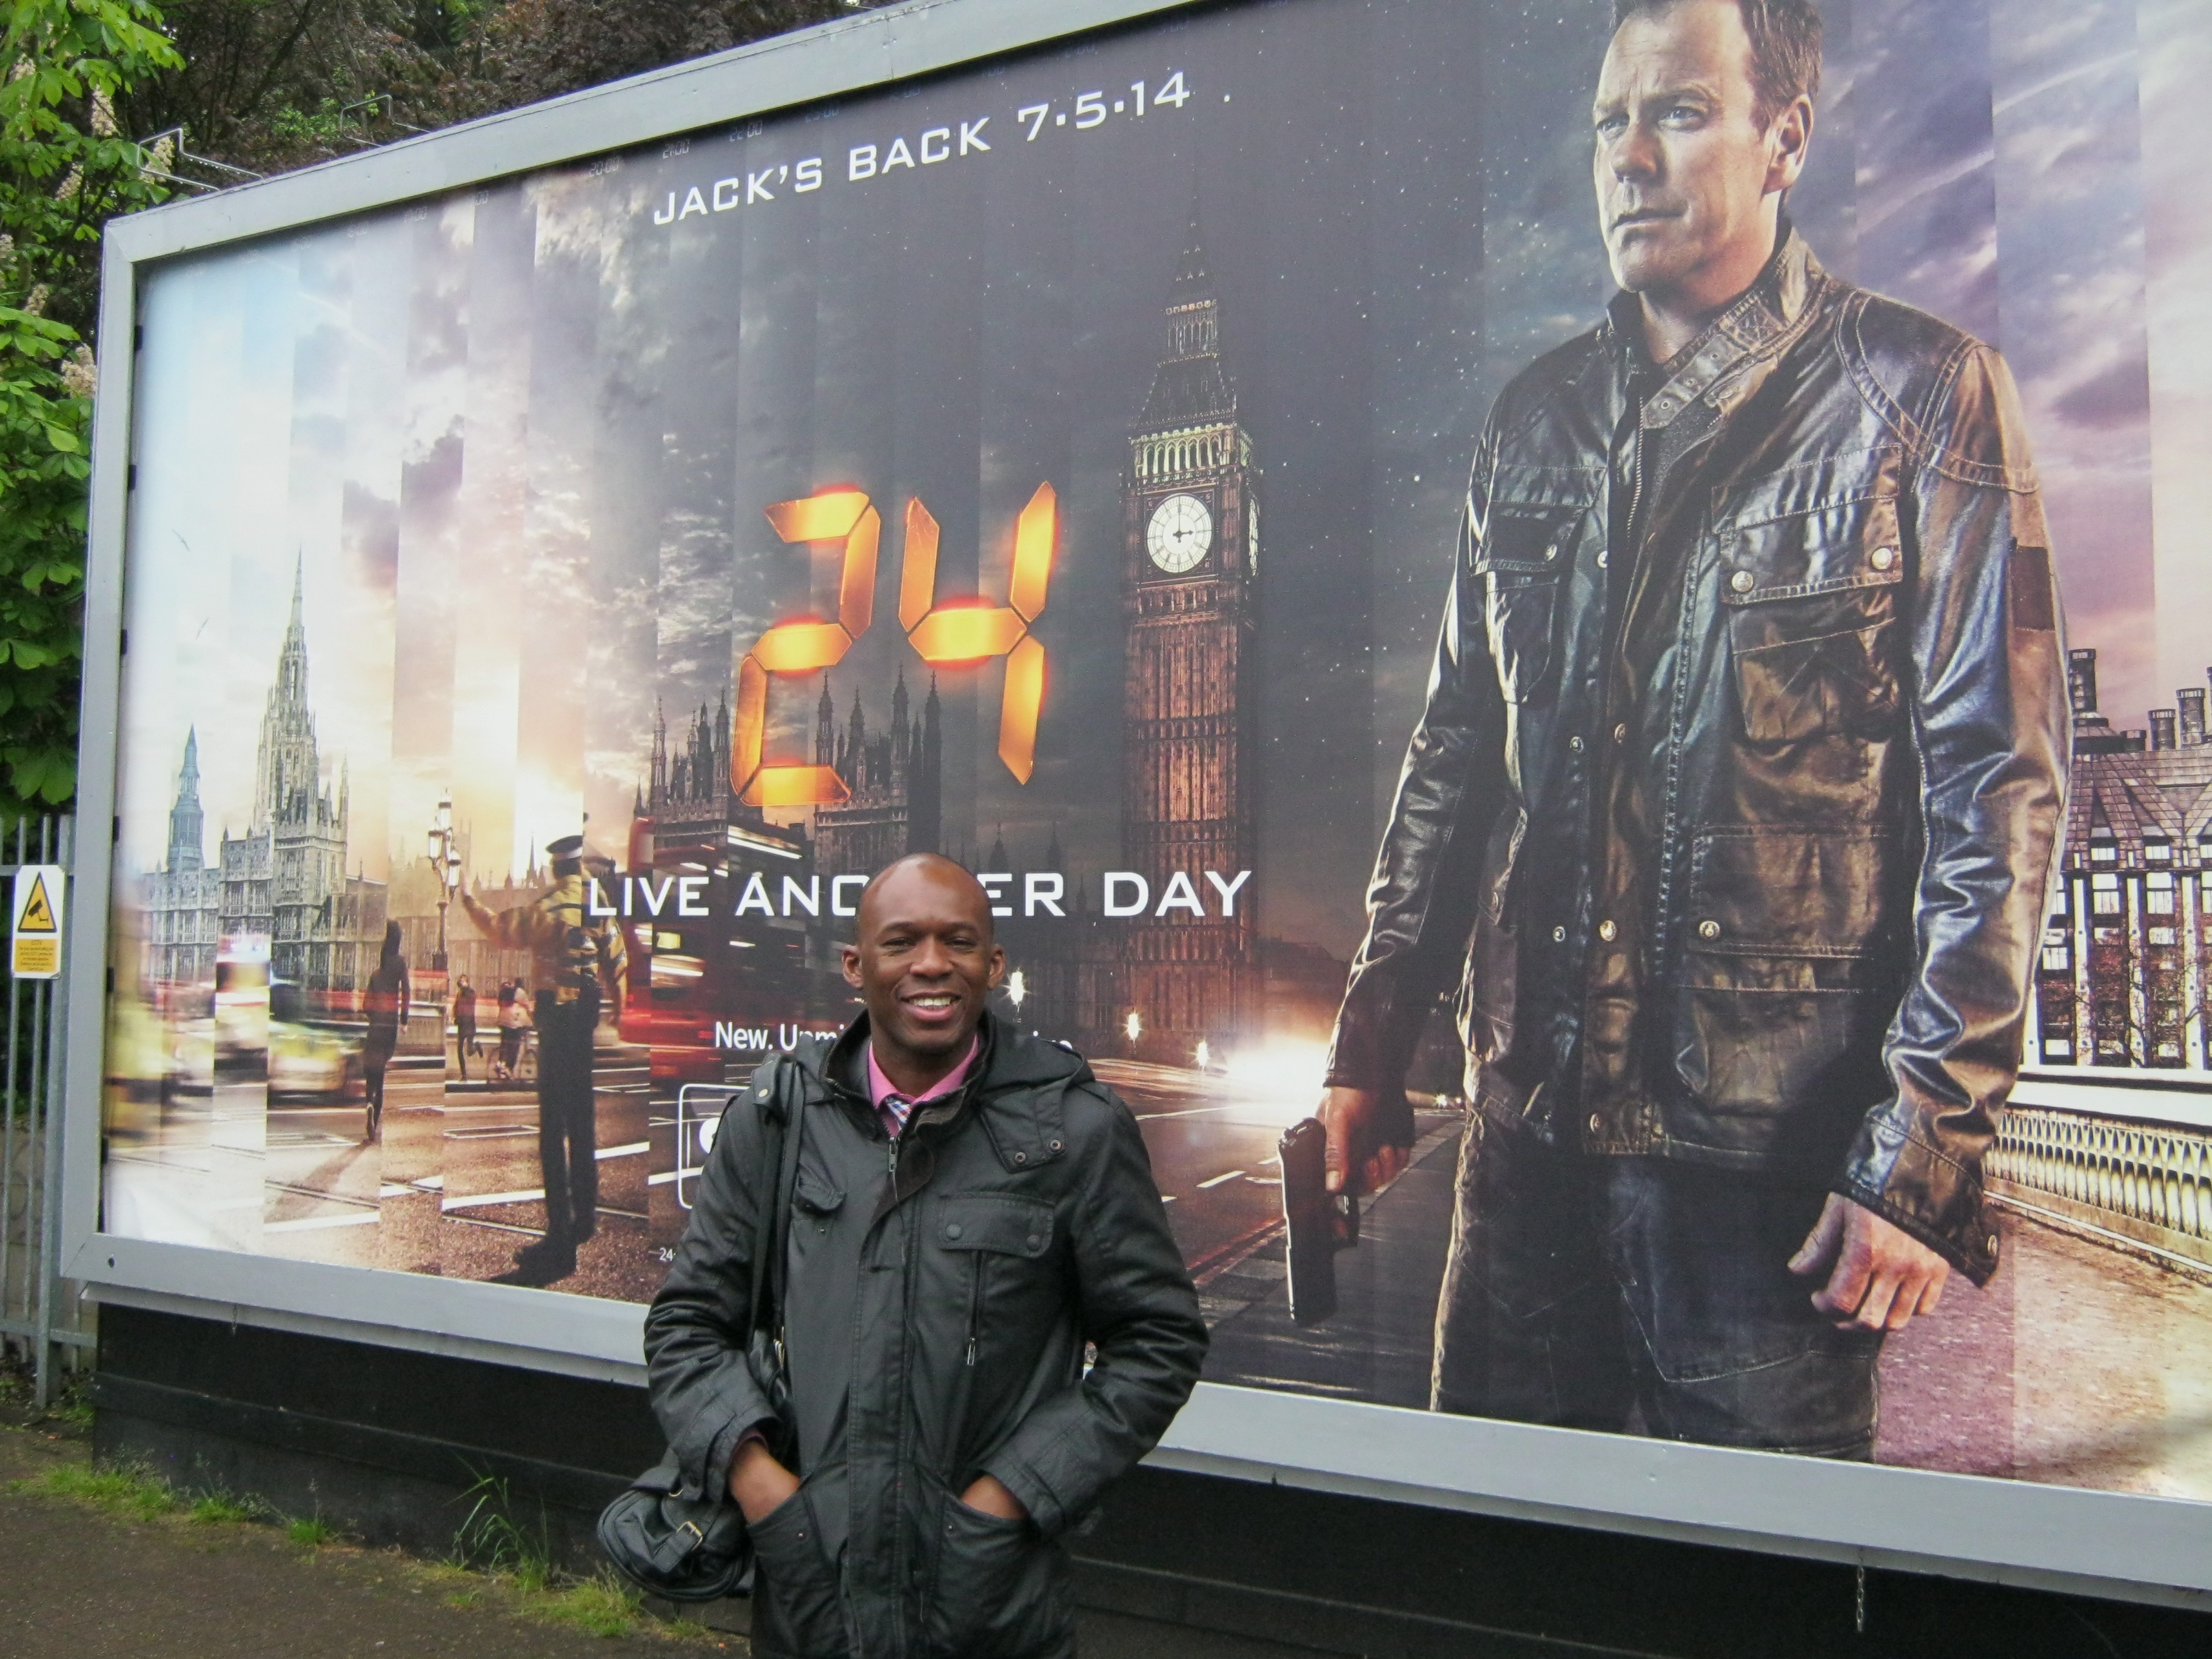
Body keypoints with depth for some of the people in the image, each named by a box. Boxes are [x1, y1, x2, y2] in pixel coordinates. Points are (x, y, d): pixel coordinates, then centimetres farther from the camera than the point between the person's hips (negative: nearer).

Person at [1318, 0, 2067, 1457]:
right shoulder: (1537, 420, 12)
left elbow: (1999, 792, -8)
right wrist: (1373, 1044, 12)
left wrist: (1925, 1151, -14)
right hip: (1532, 1128, 5)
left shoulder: (1922, 399, -3)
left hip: (1774, 1150, -4)